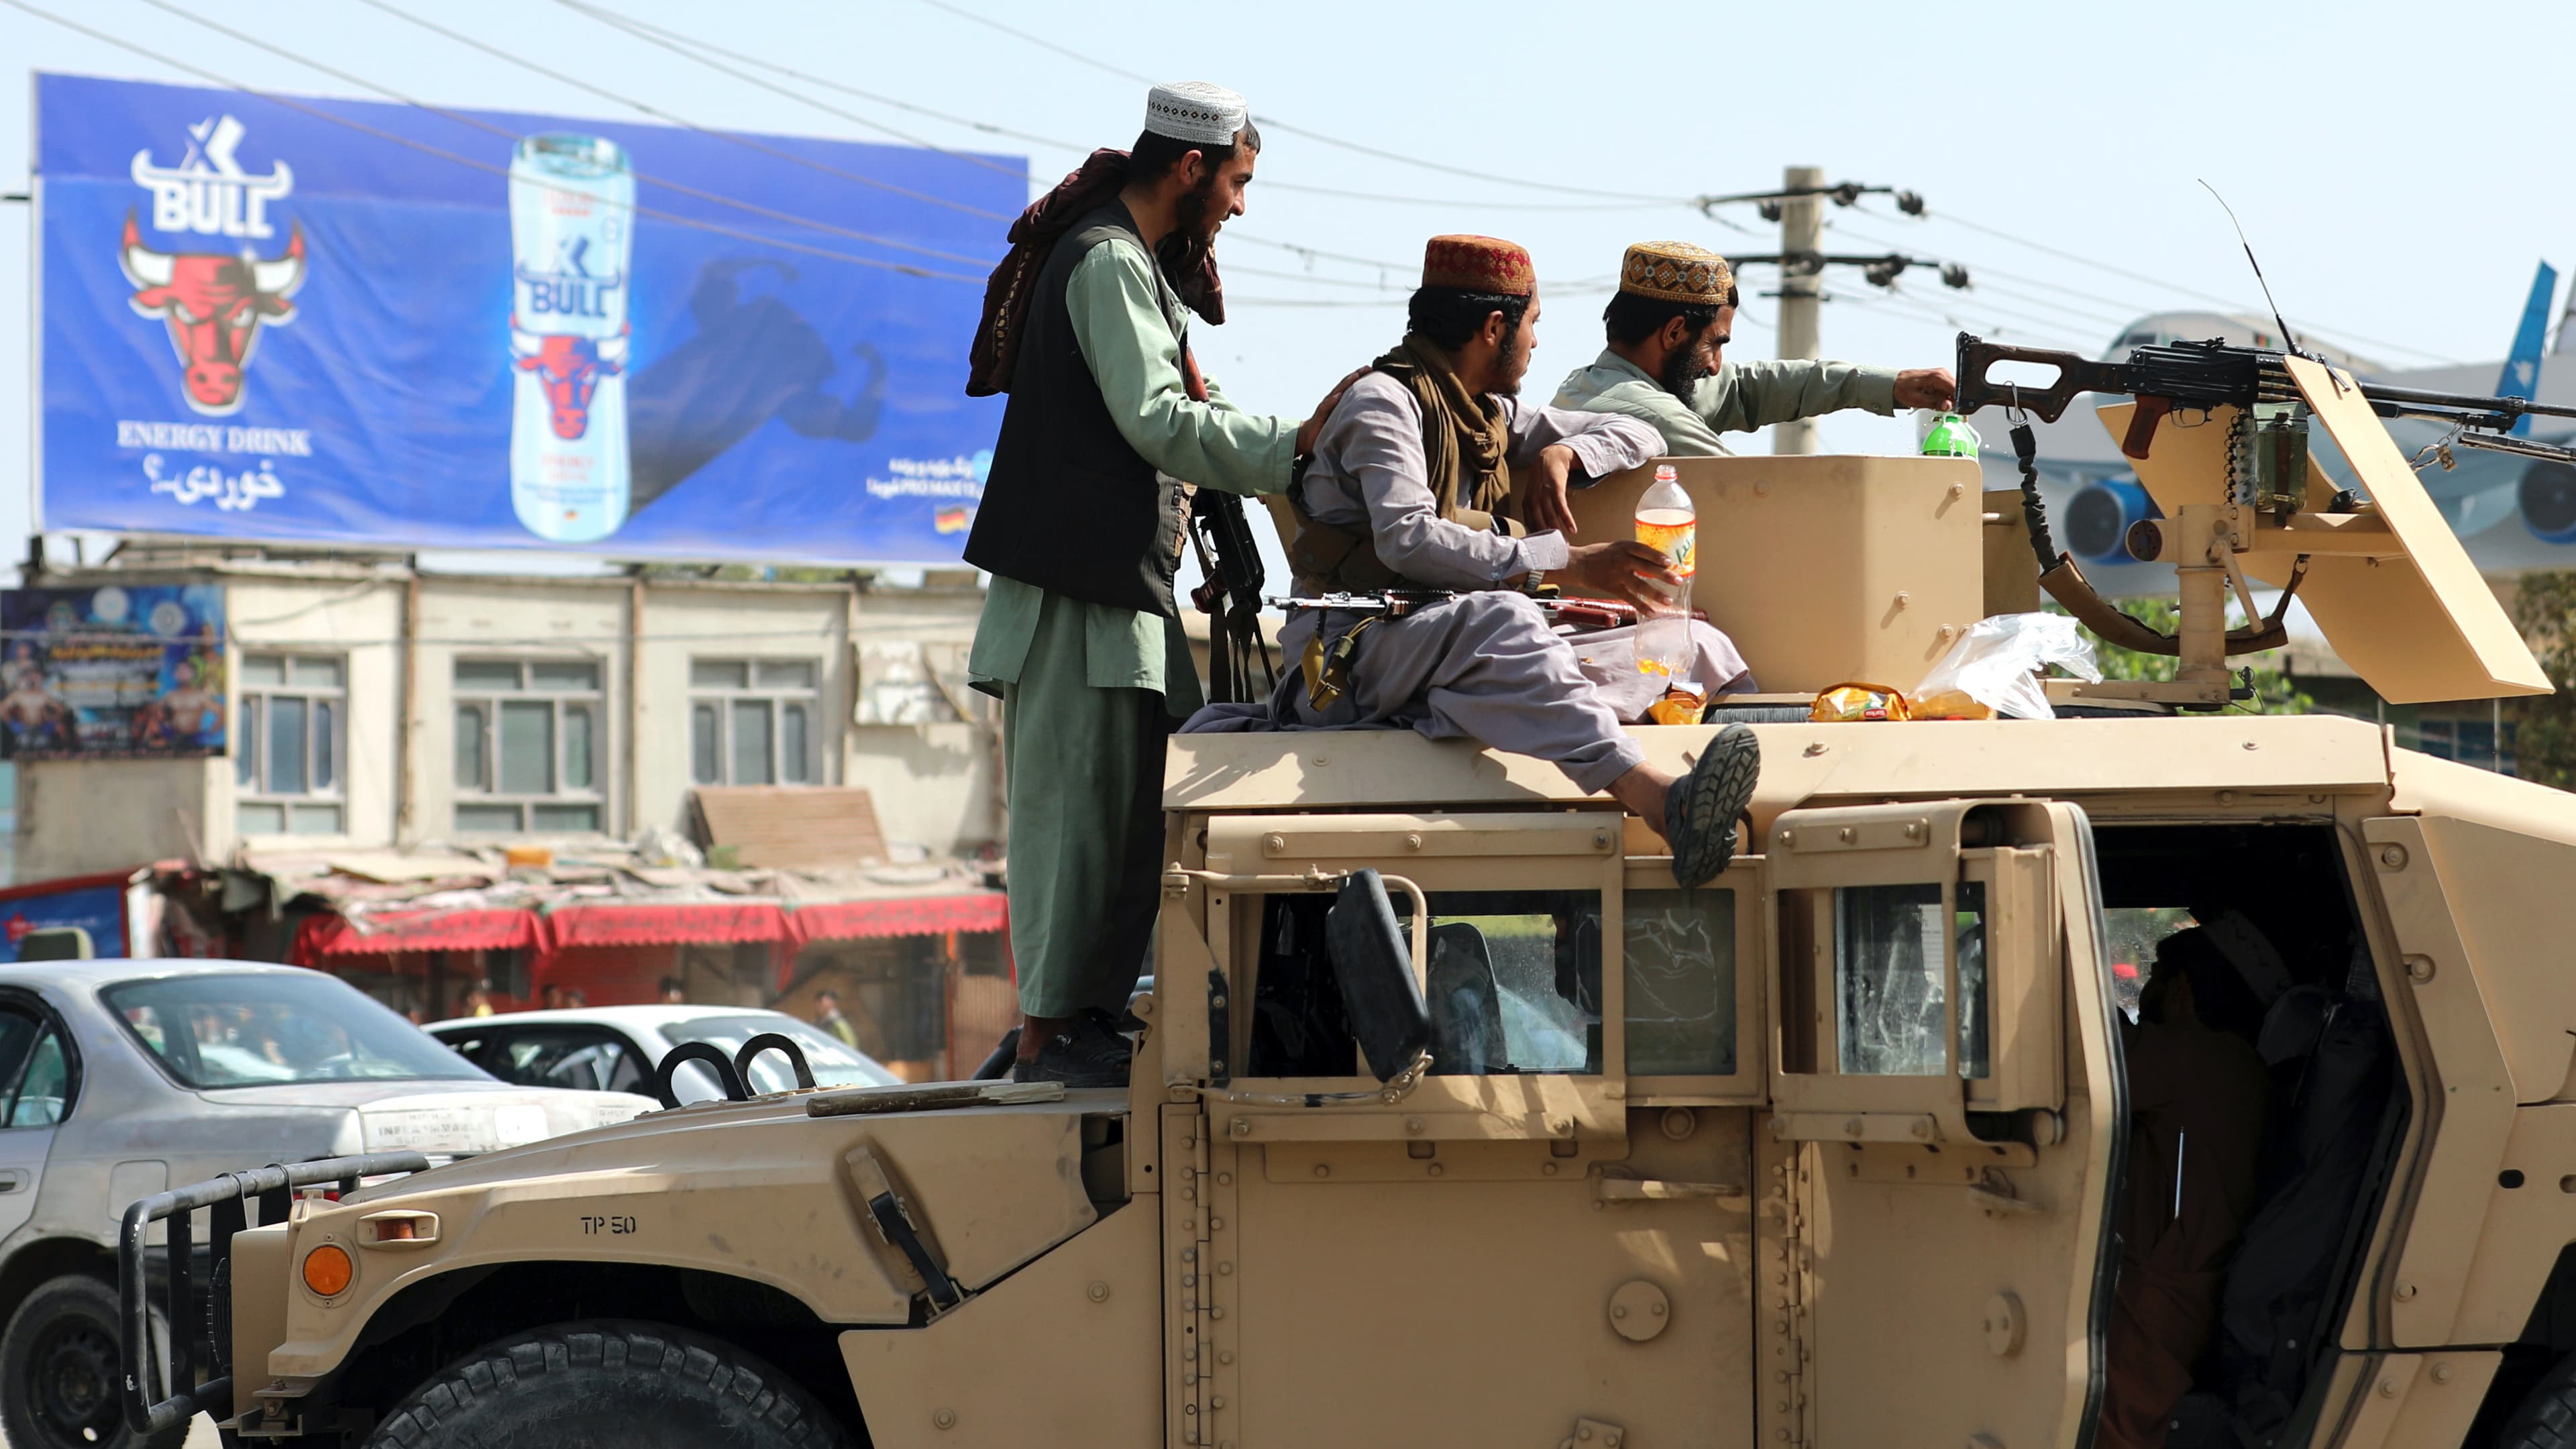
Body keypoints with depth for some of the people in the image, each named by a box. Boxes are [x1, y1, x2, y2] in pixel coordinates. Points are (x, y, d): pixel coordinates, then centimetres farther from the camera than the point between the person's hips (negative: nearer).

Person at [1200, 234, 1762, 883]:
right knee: (1499, 617, -41)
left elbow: (1634, 436, 31)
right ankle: (1661, 802, -60)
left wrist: (1562, 453, 7)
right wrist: (1565, 561, -24)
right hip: (1359, 644, -9)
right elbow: (1407, 540, -21)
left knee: (1698, 646, -3)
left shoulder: (1493, 414, 23)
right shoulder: (1383, 401, -4)